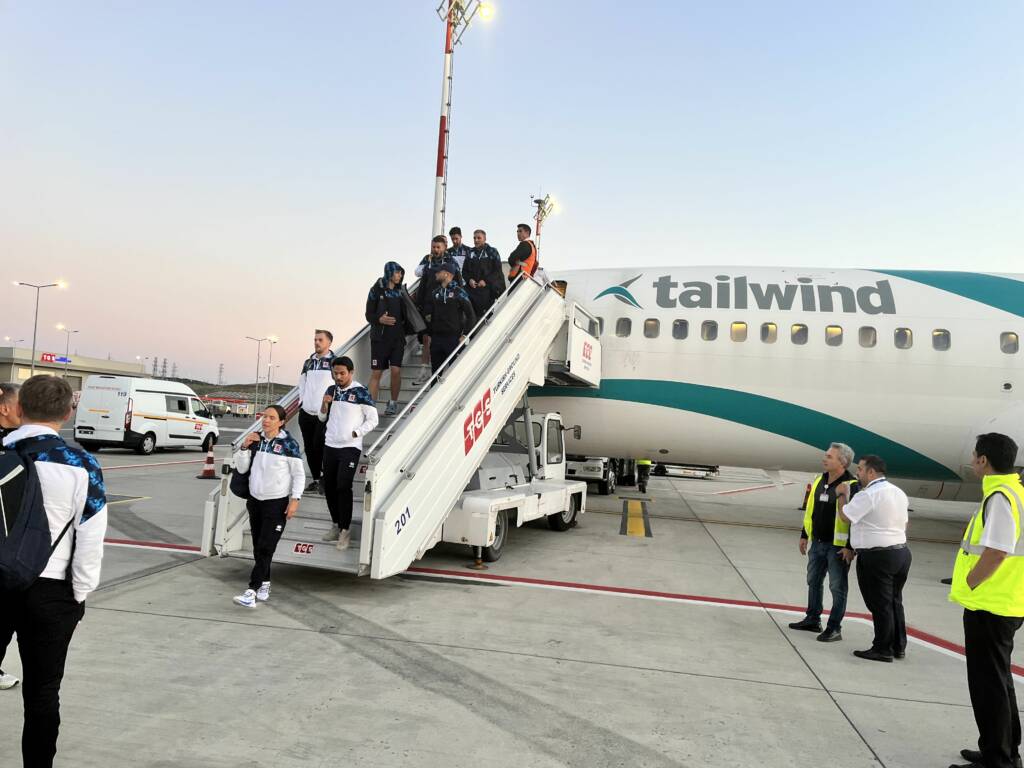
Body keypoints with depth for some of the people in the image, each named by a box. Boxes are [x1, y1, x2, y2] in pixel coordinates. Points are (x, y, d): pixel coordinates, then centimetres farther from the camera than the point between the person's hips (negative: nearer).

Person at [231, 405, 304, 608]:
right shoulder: (256, 439, 4)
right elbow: (241, 468, 6)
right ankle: (265, 584, 25)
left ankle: (252, 592, -9)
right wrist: (244, 446, -9)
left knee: (265, 548, -8)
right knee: (258, 547, 11)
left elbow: (299, 474, -6)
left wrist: (295, 499, -13)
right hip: (255, 500, 6)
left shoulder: (288, 444, -10)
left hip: (277, 503, -5)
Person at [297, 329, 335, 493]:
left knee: (319, 447, -12)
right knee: (309, 448, 8)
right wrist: (302, 401, 11)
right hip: (306, 412, 6)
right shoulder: (308, 362, 14)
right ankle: (315, 479, 19)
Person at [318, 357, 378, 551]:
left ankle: (345, 530, 0)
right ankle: (336, 525, 25)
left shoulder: (361, 392, -9)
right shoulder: (331, 390, 7)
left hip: (350, 447, -6)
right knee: (329, 486, 9)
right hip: (330, 446, 6)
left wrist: (354, 433, -14)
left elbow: (373, 420, -7)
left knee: (343, 487, -11)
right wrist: (324, 404, -6)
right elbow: (322, 418, 13)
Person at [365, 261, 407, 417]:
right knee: (376, 372, -2)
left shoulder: (400, 291, 9)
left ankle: (393, 403, 12)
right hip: (380, 337, -3)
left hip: (397, 336, 3)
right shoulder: (377, 290, -2)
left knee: (396, 371, -4)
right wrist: (380, 319, -20)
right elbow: (369, 315, -2)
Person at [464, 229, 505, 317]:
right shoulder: (471, 253, 14)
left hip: (487, 289, -3)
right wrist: (469, 280, -5)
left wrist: (486, 281, -13)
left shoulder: (492, 252, 2)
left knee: (486, 315, -10)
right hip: (472, 289, 4)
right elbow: (464, 271, 16)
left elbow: (497, 270, -4)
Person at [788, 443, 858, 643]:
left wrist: (850, 547, -19)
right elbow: (810, 510, 15)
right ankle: (813, 620, 31)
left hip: (838, 546, -8)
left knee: (837, 587, 3)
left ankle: (834, 628, 13)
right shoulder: (819, 481, 7)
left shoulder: (851, 486, -16)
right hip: (817, 543, 8)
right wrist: (804, 536, 16)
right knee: (814, 582, 17)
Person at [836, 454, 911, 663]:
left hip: (877, 557, -9)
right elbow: (903, 525, 19)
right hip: (901, 552, 9)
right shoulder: (899, 493, 12)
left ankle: (883, 650, 8)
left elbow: (845, 516, -14)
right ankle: (898, 647, 26)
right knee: (895, 602, 17)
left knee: (880, 605, 0)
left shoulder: (868, 495, -17)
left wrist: (843, 494, 2)